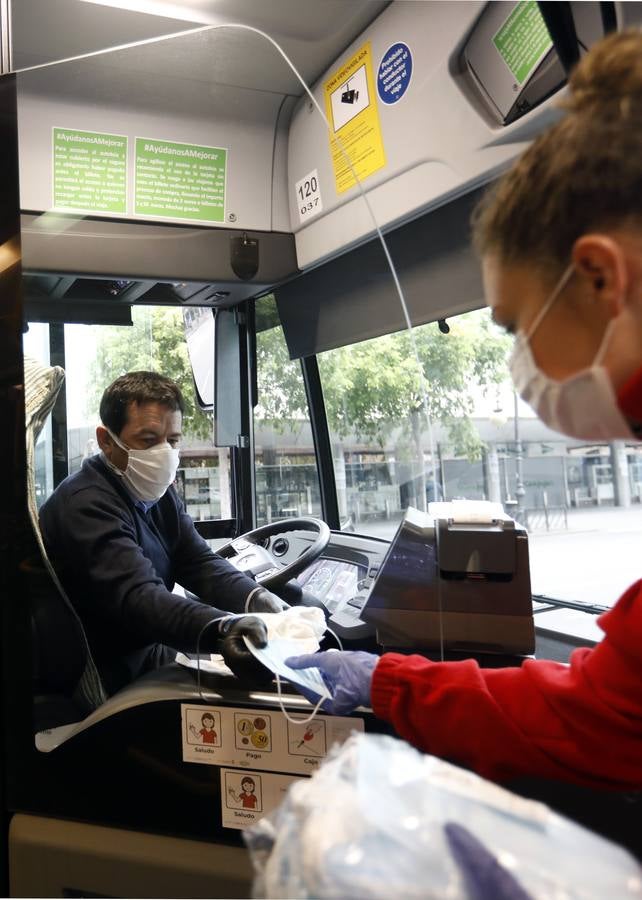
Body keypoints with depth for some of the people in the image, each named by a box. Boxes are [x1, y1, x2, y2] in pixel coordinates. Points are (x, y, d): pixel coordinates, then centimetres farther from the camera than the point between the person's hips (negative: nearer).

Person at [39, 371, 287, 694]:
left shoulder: (157, 492, 6)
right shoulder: (86, 504, -23)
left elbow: (200, 563, -2)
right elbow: (137, 596, -36)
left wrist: (258, 599, -22)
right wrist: (222, 630, -53)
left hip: (148, 647, 8)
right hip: (116, 677, -8)